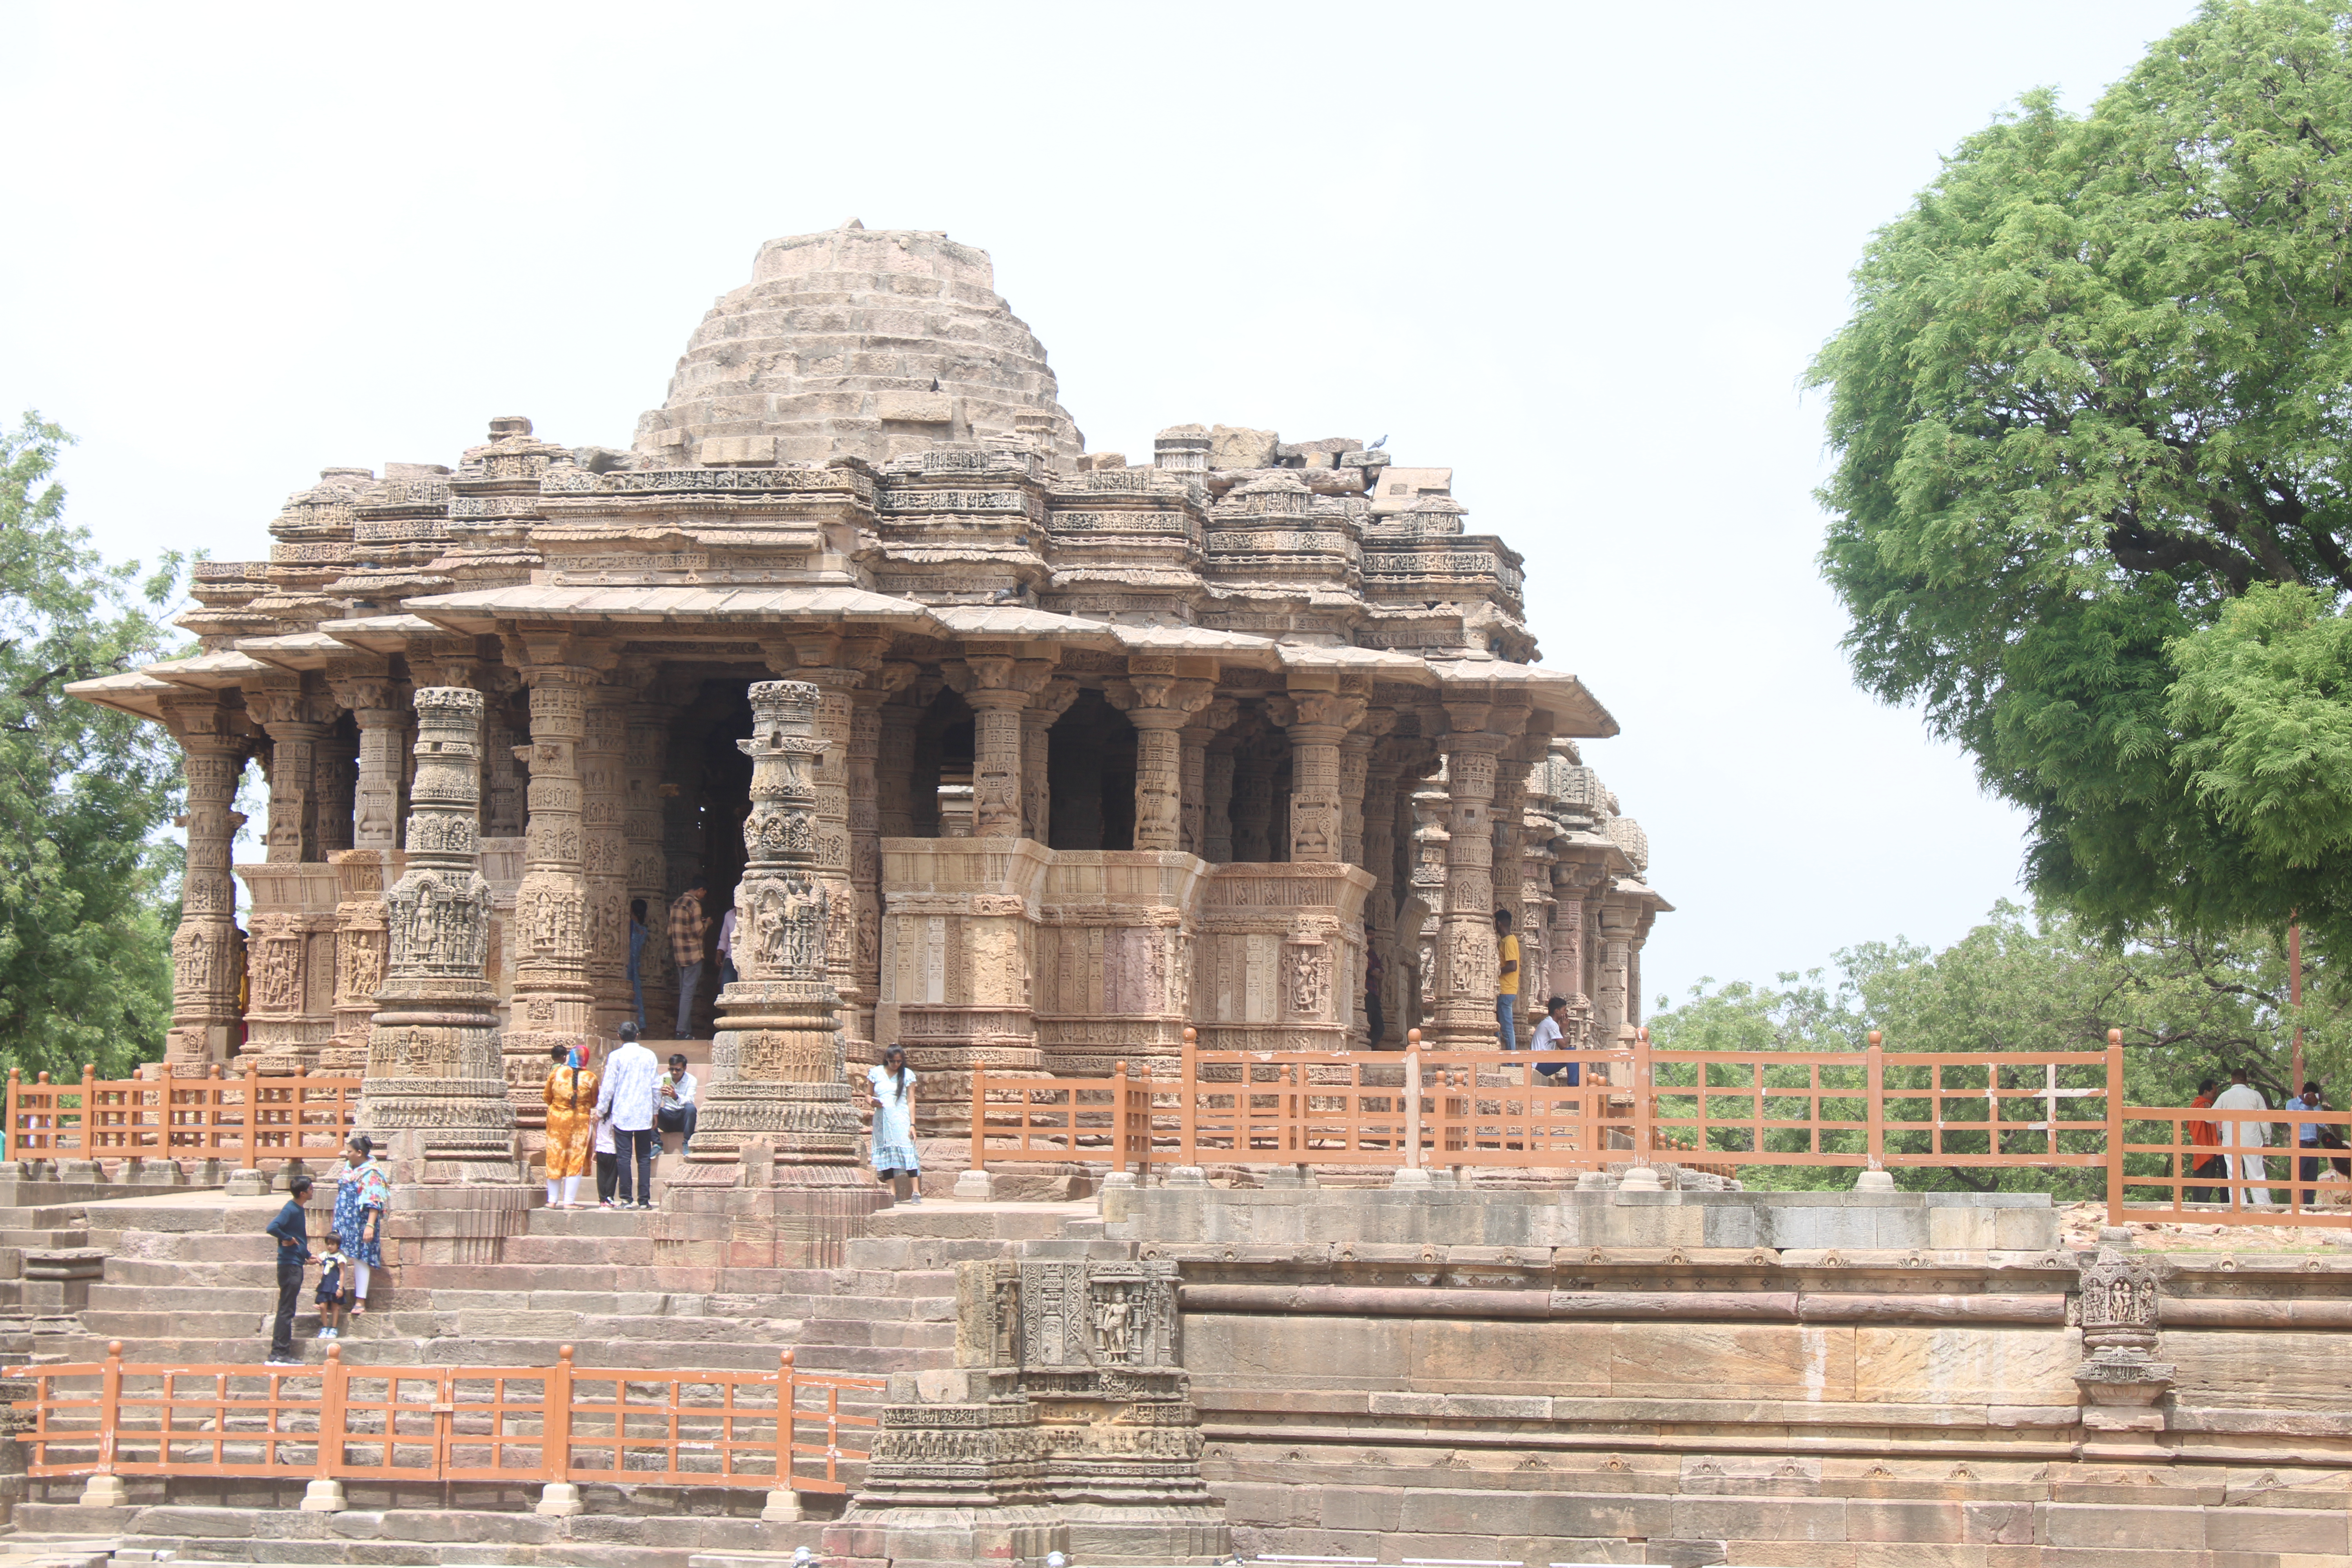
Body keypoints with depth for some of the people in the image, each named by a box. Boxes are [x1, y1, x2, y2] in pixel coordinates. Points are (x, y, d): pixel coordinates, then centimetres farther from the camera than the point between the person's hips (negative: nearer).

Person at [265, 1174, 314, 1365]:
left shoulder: (299, 1210, 15)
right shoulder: (290, 1210, -15)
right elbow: (272, 1228, -30)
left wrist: (308, 1255, 23)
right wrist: (287, 1239, -16)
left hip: (296, 1265, 10)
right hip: (289, 1265, -10)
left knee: (286, 1311, 11)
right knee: (286, 1311, -7)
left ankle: (277, 1355, 14)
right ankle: (281, 1355, -5)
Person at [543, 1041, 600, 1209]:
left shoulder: (556, 1073, -6)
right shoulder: (590, 1077, -8)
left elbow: (547, 1097, 5)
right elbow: (594, 1102, 2)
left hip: (557, 1119, 2)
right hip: (580, 1120, -2)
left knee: (555, 1159, 11)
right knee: (576, 1161, 4)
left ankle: (553, 1200, 16)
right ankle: (569, 1201, 1)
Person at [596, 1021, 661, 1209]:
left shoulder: (616, 1057, -4)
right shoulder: (649, 1056, 5)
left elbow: (608, 1087, -3)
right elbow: (655, 1086, 11)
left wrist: (601, 1110, 9)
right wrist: (655, 1112, 22)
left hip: (622, 1114, -2)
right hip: (644, 1115, 2)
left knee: (624, 1157, -1)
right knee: (644, 1158, 5)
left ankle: (626, 1199, -4)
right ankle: (644, 1199, 1)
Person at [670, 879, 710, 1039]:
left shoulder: (677, 903, 14)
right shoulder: (694, 904, -12)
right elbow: (699, 932, -15)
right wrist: (707, 922, 6)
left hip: (679, 954, 8)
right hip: (693, 953, -8)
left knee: (684, 992, 12)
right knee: (688, 992, -8)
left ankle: (685, 1030, 11)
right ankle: (682, 1031, -12)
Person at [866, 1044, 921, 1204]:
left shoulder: (907, 1075, 4)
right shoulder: (876, 1073, 8)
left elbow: (911, 1101, 3)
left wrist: (912, 1125, -4)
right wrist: (873, 1102, -9)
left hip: (901, 1120, -2)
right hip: (882, 1120, 2)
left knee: (907, 1152, -12)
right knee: (886, 1153, -1)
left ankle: (915, 1193, -15)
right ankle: (892, 1193, 0)